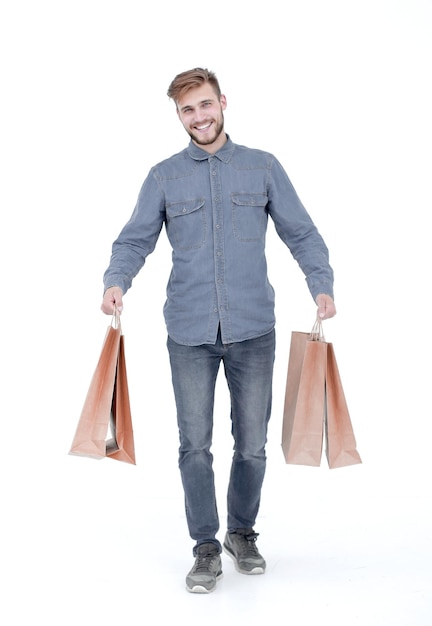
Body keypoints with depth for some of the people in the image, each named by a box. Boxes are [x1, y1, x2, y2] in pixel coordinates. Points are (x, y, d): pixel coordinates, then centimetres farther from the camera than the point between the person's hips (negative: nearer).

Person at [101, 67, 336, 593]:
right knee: (195, 446, 3)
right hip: (189, 333, 0)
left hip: (253, 330, 0)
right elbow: (135, 239, 3)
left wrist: (321, 285, -10)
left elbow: (301, 233, 5)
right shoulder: (164, 177, 7)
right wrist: (116, 282, -16)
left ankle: (243, 535, 30)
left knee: (252, 444, 9)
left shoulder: (263, 168, 6)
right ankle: (206, 548, 18)